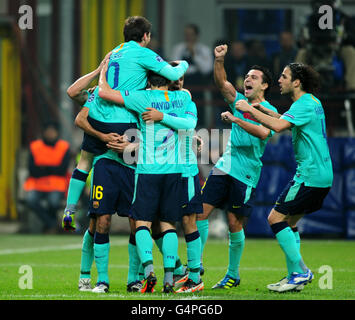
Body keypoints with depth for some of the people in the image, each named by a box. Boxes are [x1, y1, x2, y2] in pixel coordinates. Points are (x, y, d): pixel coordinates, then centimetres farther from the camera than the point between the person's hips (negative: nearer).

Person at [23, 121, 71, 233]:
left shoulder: (64, 147, 2)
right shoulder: (34, 147, 3)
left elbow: (62, 170, -7)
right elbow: (33, 171, -6)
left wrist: (44, 168, -10)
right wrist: (53, 170, -12)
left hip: (57, 186, -1)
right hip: (37, 186, 1)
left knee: (54, 200, -33)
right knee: (31, 199, -31)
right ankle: (51, 224, -17)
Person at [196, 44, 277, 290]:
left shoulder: (269, 111, -4)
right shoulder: (239, 101, 12)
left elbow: (263, 132, -22)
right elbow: (222, 83, -2)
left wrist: (236, 120, -31)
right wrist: (219, 60, -17)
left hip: (246, 173, -5)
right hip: (225, 166, 5)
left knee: (235, 224, -3)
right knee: (201, 212, -3)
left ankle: (233, 275, 11)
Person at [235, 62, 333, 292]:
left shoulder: (304, 104, -15)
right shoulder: (313, 102, 16)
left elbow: (279, 126, -30)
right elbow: (289, 121, 32)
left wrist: (251, 110, -19)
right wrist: (264, 111, 19)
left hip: (310, 175, -10)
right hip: (322, 175, 10)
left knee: (276, 218, -8)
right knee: (289, 221, 14)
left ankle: (300, 271, -9)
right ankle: (295, 276, 12)